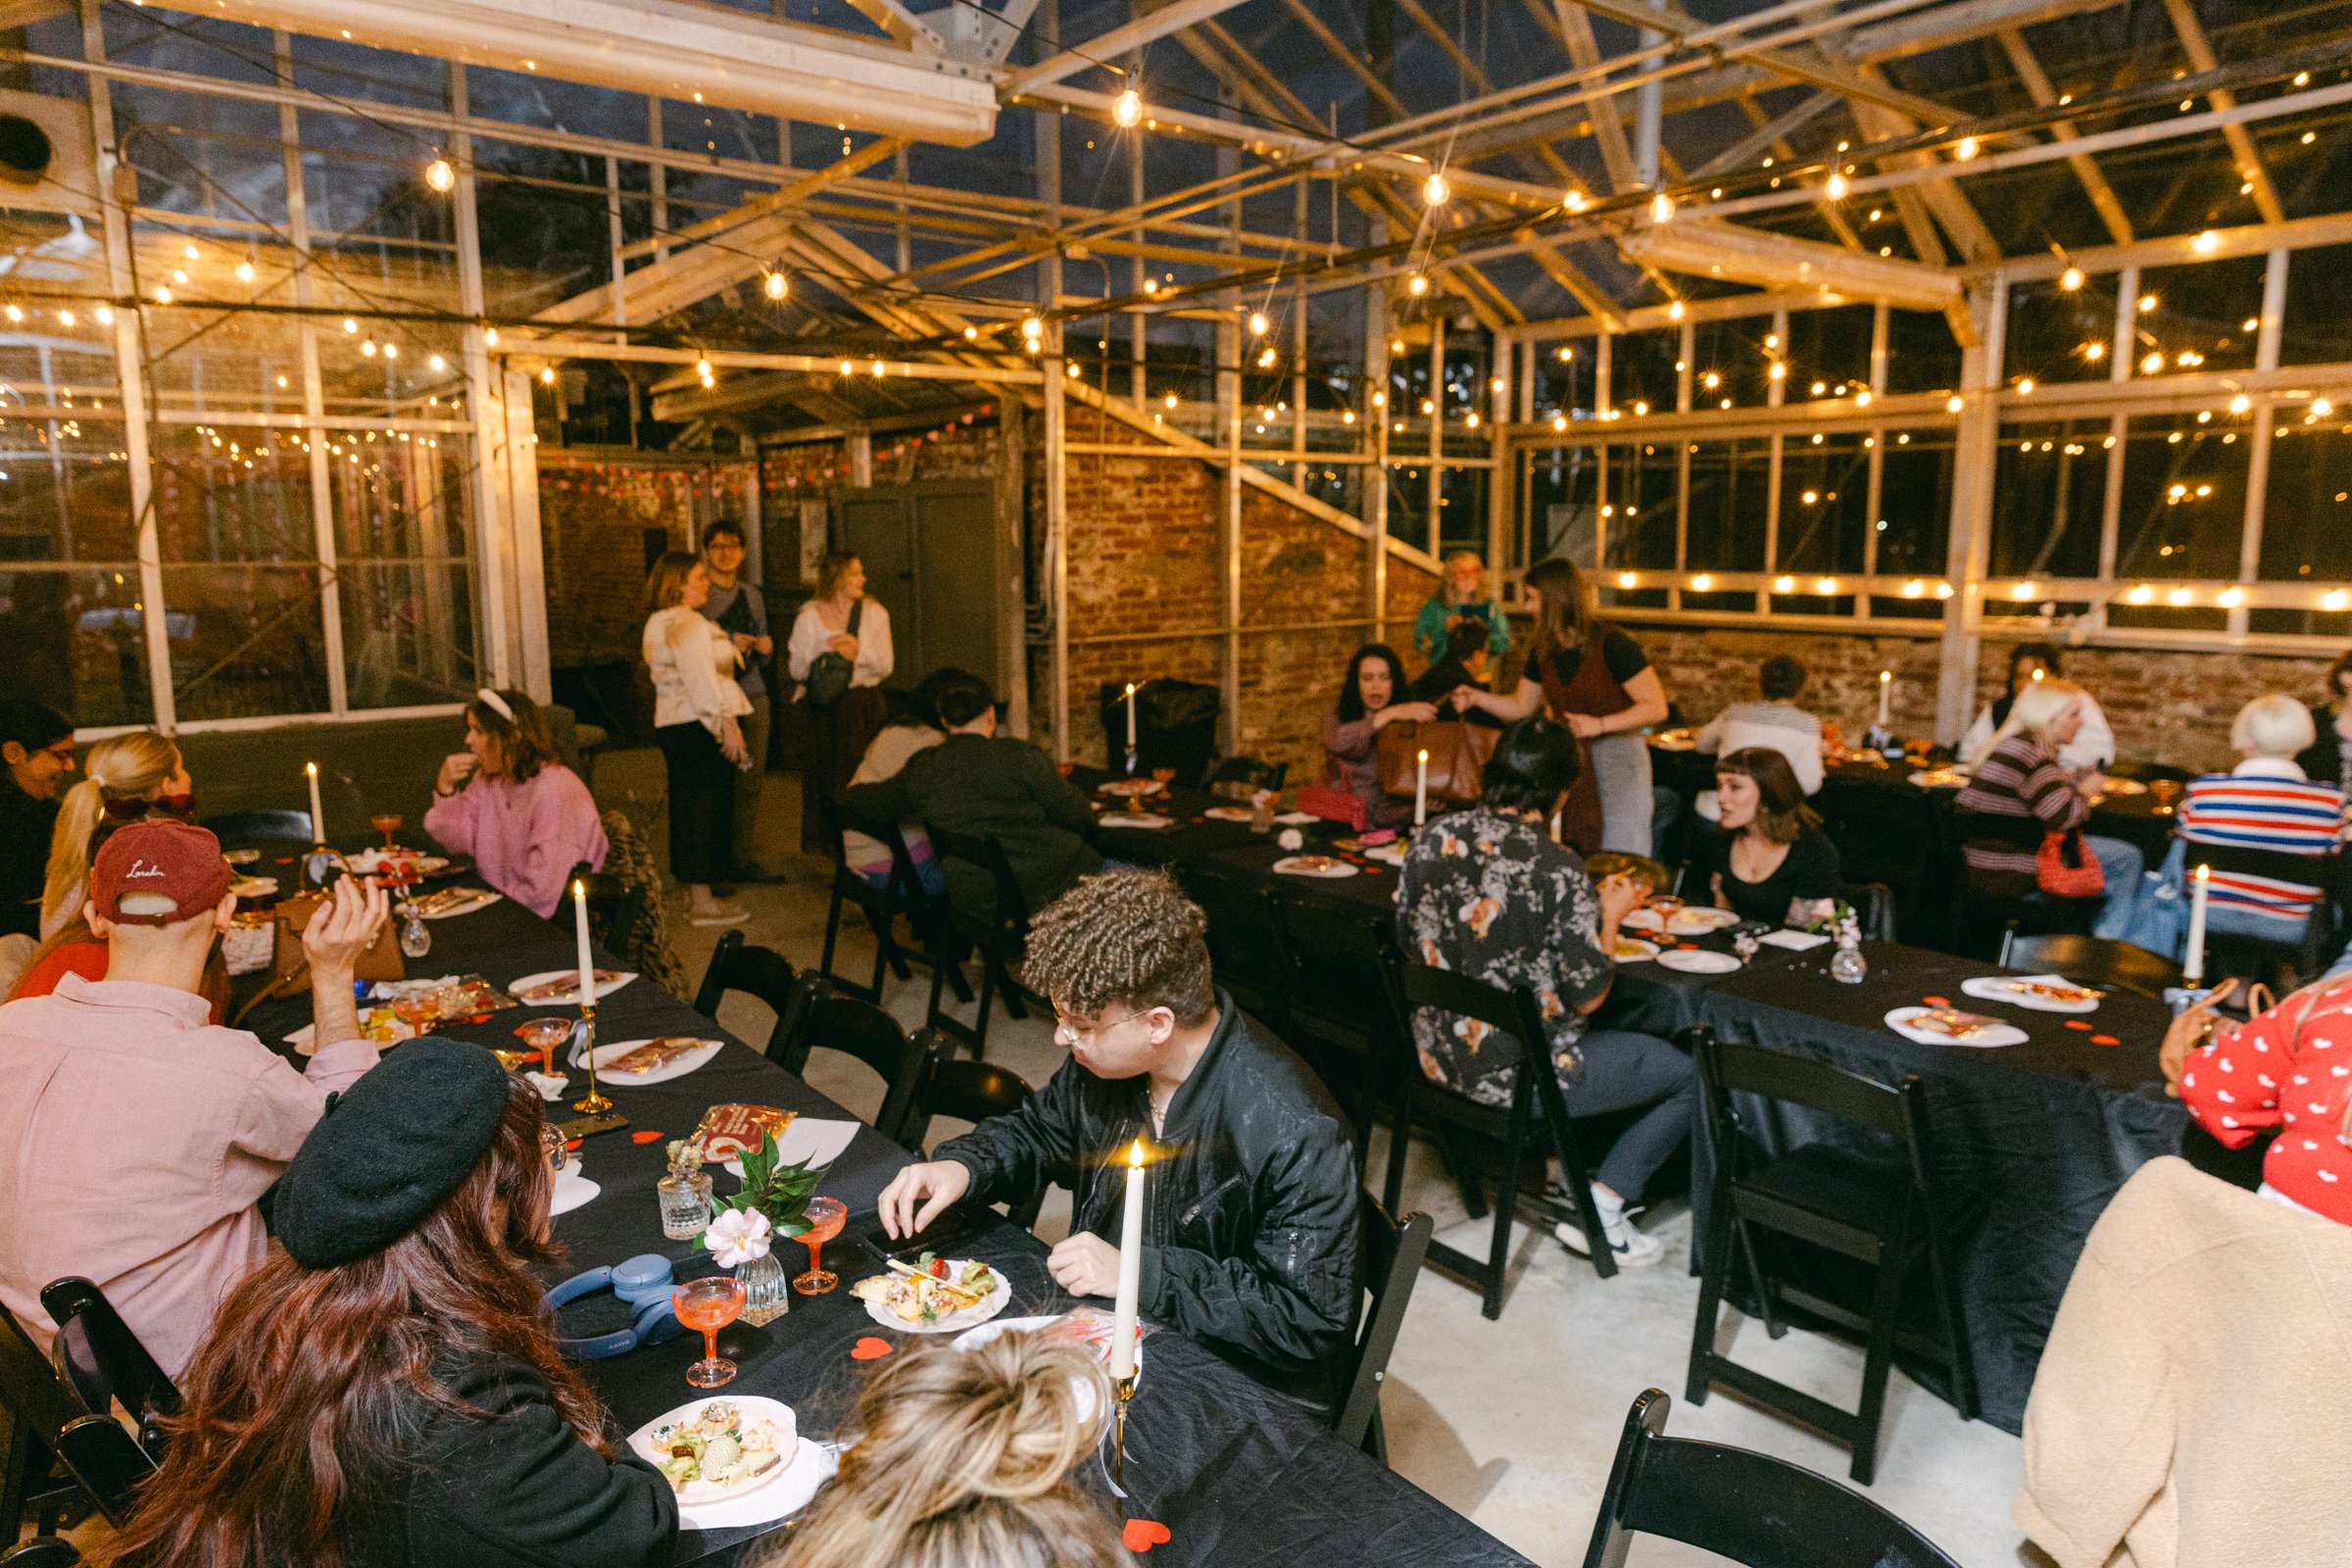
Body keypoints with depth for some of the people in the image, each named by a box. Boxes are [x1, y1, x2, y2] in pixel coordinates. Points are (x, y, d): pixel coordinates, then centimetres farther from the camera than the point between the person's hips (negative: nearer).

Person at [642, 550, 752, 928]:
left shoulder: (657, 623, 16)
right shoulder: (688, 624, -16)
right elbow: (702, 680, -22)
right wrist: (727, 725, -22)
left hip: (670, 724, 10)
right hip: (701, 726, -10)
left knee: (687, 807, 15)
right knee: (708, 807, -5)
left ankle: (692, 893, 24)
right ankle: (703, 902, -1)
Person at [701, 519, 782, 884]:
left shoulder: (753, 595, 16)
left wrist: (766, 647, 1)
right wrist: (728, 644, -17)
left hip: (754, 696, 6)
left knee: (751, 781, 8)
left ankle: (742, 858, 16)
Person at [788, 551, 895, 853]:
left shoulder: (874, 613, 5)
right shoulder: (809, 616, 2)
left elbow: (886, 666, 2)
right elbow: (795, 669, -2)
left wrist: (860, 651, -14)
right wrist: (823, 650, -15)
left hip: (865, 707, 1)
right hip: (823, 707, 0)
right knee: (825, 776, 0)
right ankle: (828, 838, 11)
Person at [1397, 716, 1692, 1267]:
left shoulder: (1433, 837, -7)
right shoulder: (1558, 869, -24)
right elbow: (1588, 996, -16)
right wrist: (1610, 917, 1)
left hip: (1438, 1053, 7)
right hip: (1518, 1075, -7)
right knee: (1688, 1072, 12)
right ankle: (1600, 1207, 9)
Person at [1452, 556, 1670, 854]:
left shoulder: (1611, 644, -16)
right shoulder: (1544, 652, 4)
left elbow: (1656, 707, -16)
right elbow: (1521, 707, 15)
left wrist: (1600, 724, -25)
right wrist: (1476, 697, 0)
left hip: (1618, 760, -6)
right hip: (1570, 761, 6)